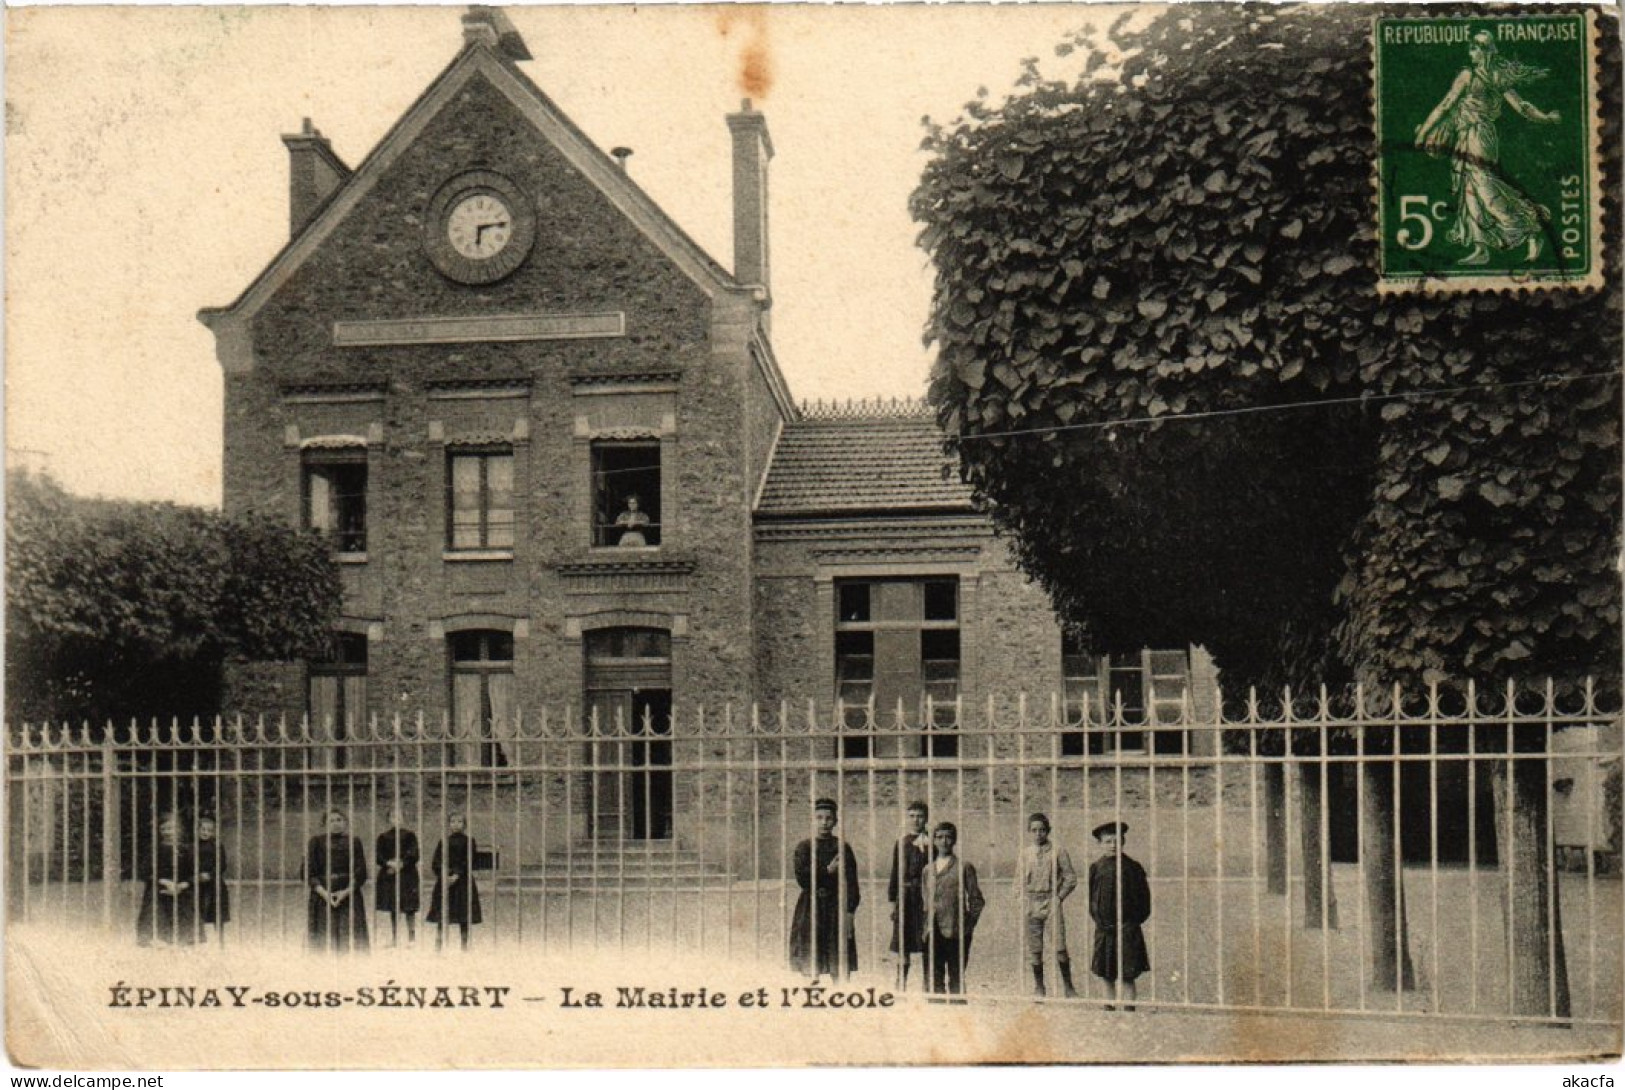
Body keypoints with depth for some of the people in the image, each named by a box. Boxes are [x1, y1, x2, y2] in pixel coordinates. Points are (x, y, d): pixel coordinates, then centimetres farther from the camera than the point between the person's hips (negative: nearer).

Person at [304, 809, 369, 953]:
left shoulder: (353, 842, 7)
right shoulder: (316, 842, 5)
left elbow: (361, 873, 2)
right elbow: (308, 872, 0)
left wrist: (346, 892, -12)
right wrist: (323, 893, -13)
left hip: (348, 896, 1)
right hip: (322, 897, 0)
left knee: (350, 938, -5)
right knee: (324, 939, -5)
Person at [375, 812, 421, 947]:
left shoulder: (410, 836, 3)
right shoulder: (383, 837, 9)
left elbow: (414, 856, -4)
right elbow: (377, 856, 2)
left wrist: (401, 864, -14)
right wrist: (389, 863, -15)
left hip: (407, 876, -2)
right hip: (389, 876, 2)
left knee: (410, 909, -5)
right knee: (393, 910, 5)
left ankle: (411, 937, -1)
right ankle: (394, 938, 11)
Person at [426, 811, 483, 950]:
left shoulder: (468, 841, 2)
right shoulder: (443, 842, 8)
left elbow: (468, 862, -6)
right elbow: (437, 862, 3)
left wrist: (456, 876, -16)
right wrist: (444, 876, -13)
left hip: (462, 881, -1)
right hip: (445, 881, 1)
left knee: (464, 918, 0)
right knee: (442, 914, -3)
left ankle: (464, 945, 6)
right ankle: (438, 944, -3)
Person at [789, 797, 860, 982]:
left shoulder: (843, 848, 5)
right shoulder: (804, 847, 6)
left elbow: (851, 884, 1)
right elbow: (802, 879, -5)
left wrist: (849, 913, -8)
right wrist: (828, 870, -12)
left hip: (836, 910, 0)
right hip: (810, 910, 0)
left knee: (840, 970, -3)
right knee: (810, 967, 0)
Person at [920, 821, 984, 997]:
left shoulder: (964, 867, 1)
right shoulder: (928, 869, 14)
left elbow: (976, 901, 2)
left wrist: (967, 927, -5)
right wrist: (925, 930, 8)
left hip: (955, 932, -4)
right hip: (933, 934, 4)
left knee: (956, 980, -2)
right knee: (935, 979, 6)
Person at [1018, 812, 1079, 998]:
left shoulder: (1058, 851, 1)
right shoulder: (1025, 854, 9)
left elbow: (1070, 878, 3)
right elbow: (1018, 880, 17)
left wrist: (1059, 897, -4)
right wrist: (1023, 898, 3)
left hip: (1052, 902, -3)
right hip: (1030, 904, 3)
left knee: (1060, 946, -9)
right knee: (1034, 948, 4)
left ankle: (1068, 987, 1)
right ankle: (1038, 987, 14)